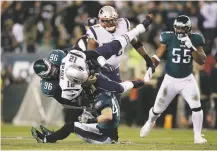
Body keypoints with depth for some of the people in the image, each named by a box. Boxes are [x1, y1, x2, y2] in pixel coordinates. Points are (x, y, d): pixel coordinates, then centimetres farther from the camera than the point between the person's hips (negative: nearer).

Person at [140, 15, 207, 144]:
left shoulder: (195, 40, -7)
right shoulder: (168, 38, -10)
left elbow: (202, 61, -15)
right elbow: (157, 57, -7)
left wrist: (191, 47, -28)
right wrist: (151, 68, -23)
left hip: (187, 80, 0)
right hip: (170, 79, 0)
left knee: (196, 106, -16)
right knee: (158, 109, 9)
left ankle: (198, 136, -2)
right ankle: (150, 122, 44)